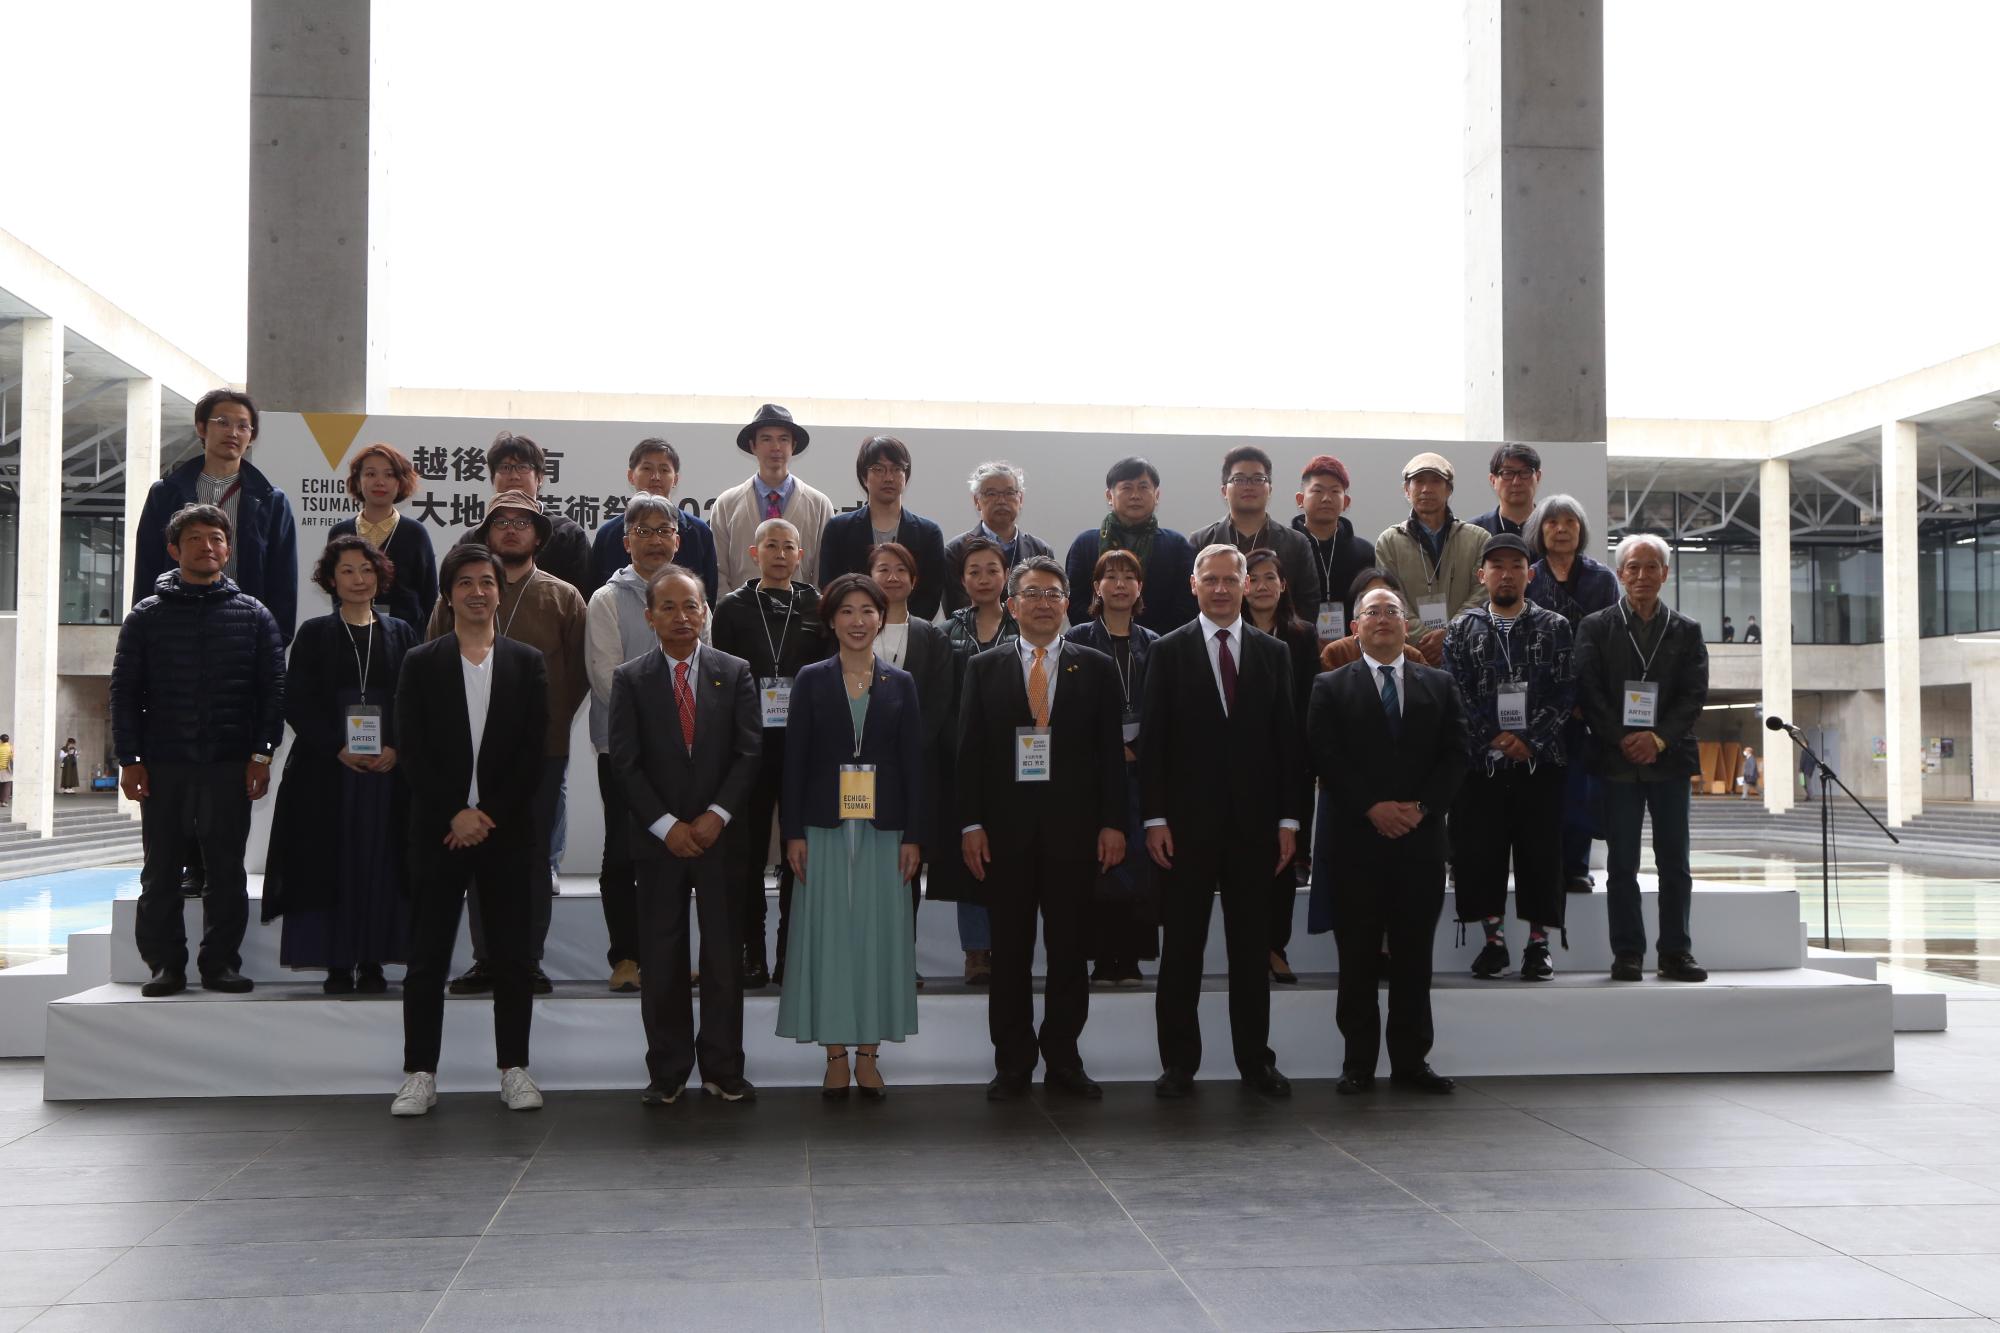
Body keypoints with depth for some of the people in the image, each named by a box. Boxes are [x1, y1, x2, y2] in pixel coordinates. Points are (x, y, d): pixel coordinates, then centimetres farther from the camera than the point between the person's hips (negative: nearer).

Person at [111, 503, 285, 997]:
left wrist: (262, 755, -5)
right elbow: (124, 692, 4)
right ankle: (166, 963, 13)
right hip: (163, 765, 1)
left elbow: (273, 690, 3)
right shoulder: (147, 616, 7)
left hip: (229, 766, 0)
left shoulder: (253, 615, 7)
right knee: (161, 872, 5)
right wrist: (130, 760, -4)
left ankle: (220, 962, 11)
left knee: (227, 872, 3)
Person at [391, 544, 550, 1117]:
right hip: (438, 830, 0)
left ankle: (514, 1069, 13)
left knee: (512, 957, 4)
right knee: (427, 957, 2)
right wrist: (456, 813, -10)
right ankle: (419, 1074, 9)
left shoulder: (527, 663, 6)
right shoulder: (421, 663, 5)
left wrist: (490, 813, -8)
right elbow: (411, 751, -2)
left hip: (507, 829, 1)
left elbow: (533, 753, 1)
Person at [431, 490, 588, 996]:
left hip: (543, 749, -1)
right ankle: (485, 958, 12)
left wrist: (552, 721, -2)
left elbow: (579, 670, 4)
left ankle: (529, 959, 12)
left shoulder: (563, 598, 5)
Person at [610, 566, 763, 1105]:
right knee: (662, 957, 4)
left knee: (724, 954, 3)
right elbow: (625, 762, -2)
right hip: (658, 836, 0)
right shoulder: (629, 679, 3)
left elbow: (749, 752, -1)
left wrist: (717, 815, -12)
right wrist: (667, 825, -10)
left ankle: (723, 1069, 12)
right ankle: (667, 1070, 13)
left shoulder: (735, 673, 4)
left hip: (720, 833, 0)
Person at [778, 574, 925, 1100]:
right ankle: (835, 1054, 9)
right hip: (825, 829, -1)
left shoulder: (900, 684, 7)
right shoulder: (811, 680, 3)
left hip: (883, 830, 1)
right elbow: (794, 760, 1)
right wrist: (793, 832, -6)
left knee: (879, 934, 2)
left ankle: (868, 1054, 11)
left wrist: (913, 835, -1)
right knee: (827, 934, 1)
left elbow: (913, 764, 5)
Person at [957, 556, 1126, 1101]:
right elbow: (969, 751, 3)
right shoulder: (984, 668, 7)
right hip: (1006, 830, 0)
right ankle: (1013, 1062, 13)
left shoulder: (1096, 668, 7)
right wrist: (971, 824, -4)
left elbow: (1110, 750, 4)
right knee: (1010, 950, 5)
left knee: (1069, 948, 5)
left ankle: (1063, 1056, 16)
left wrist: (1113, 823, -3)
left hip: (1073, 828, 0)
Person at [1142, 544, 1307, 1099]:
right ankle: (1179, 1062, 12)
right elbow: (1152, 741, -1)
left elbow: (1287, 740, 7)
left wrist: (1289, 819, 1)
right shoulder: (1169, 651, 2)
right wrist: (1155, 817, -7)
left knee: (1253, 946, 8)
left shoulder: (1273, 653, 8)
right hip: (1188, 821, -2)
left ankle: (1255, 1059, 18)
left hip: (1254, 821, 2)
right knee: (1181, 947, 4)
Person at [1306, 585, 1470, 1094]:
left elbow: (1455, 754, 5)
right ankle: (1358, 1062, 9)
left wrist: (1421, 806, -8)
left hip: (1421, 839, 2)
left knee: (1414, 956, 5)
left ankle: (1411, 1060, 14)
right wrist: (1372, 808, -13)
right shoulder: (1331, 687, 5)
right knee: (1358, 958, 2)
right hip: (1355, 840, -2)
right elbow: (1326, 757, -4)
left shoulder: (1439, 685, 12)